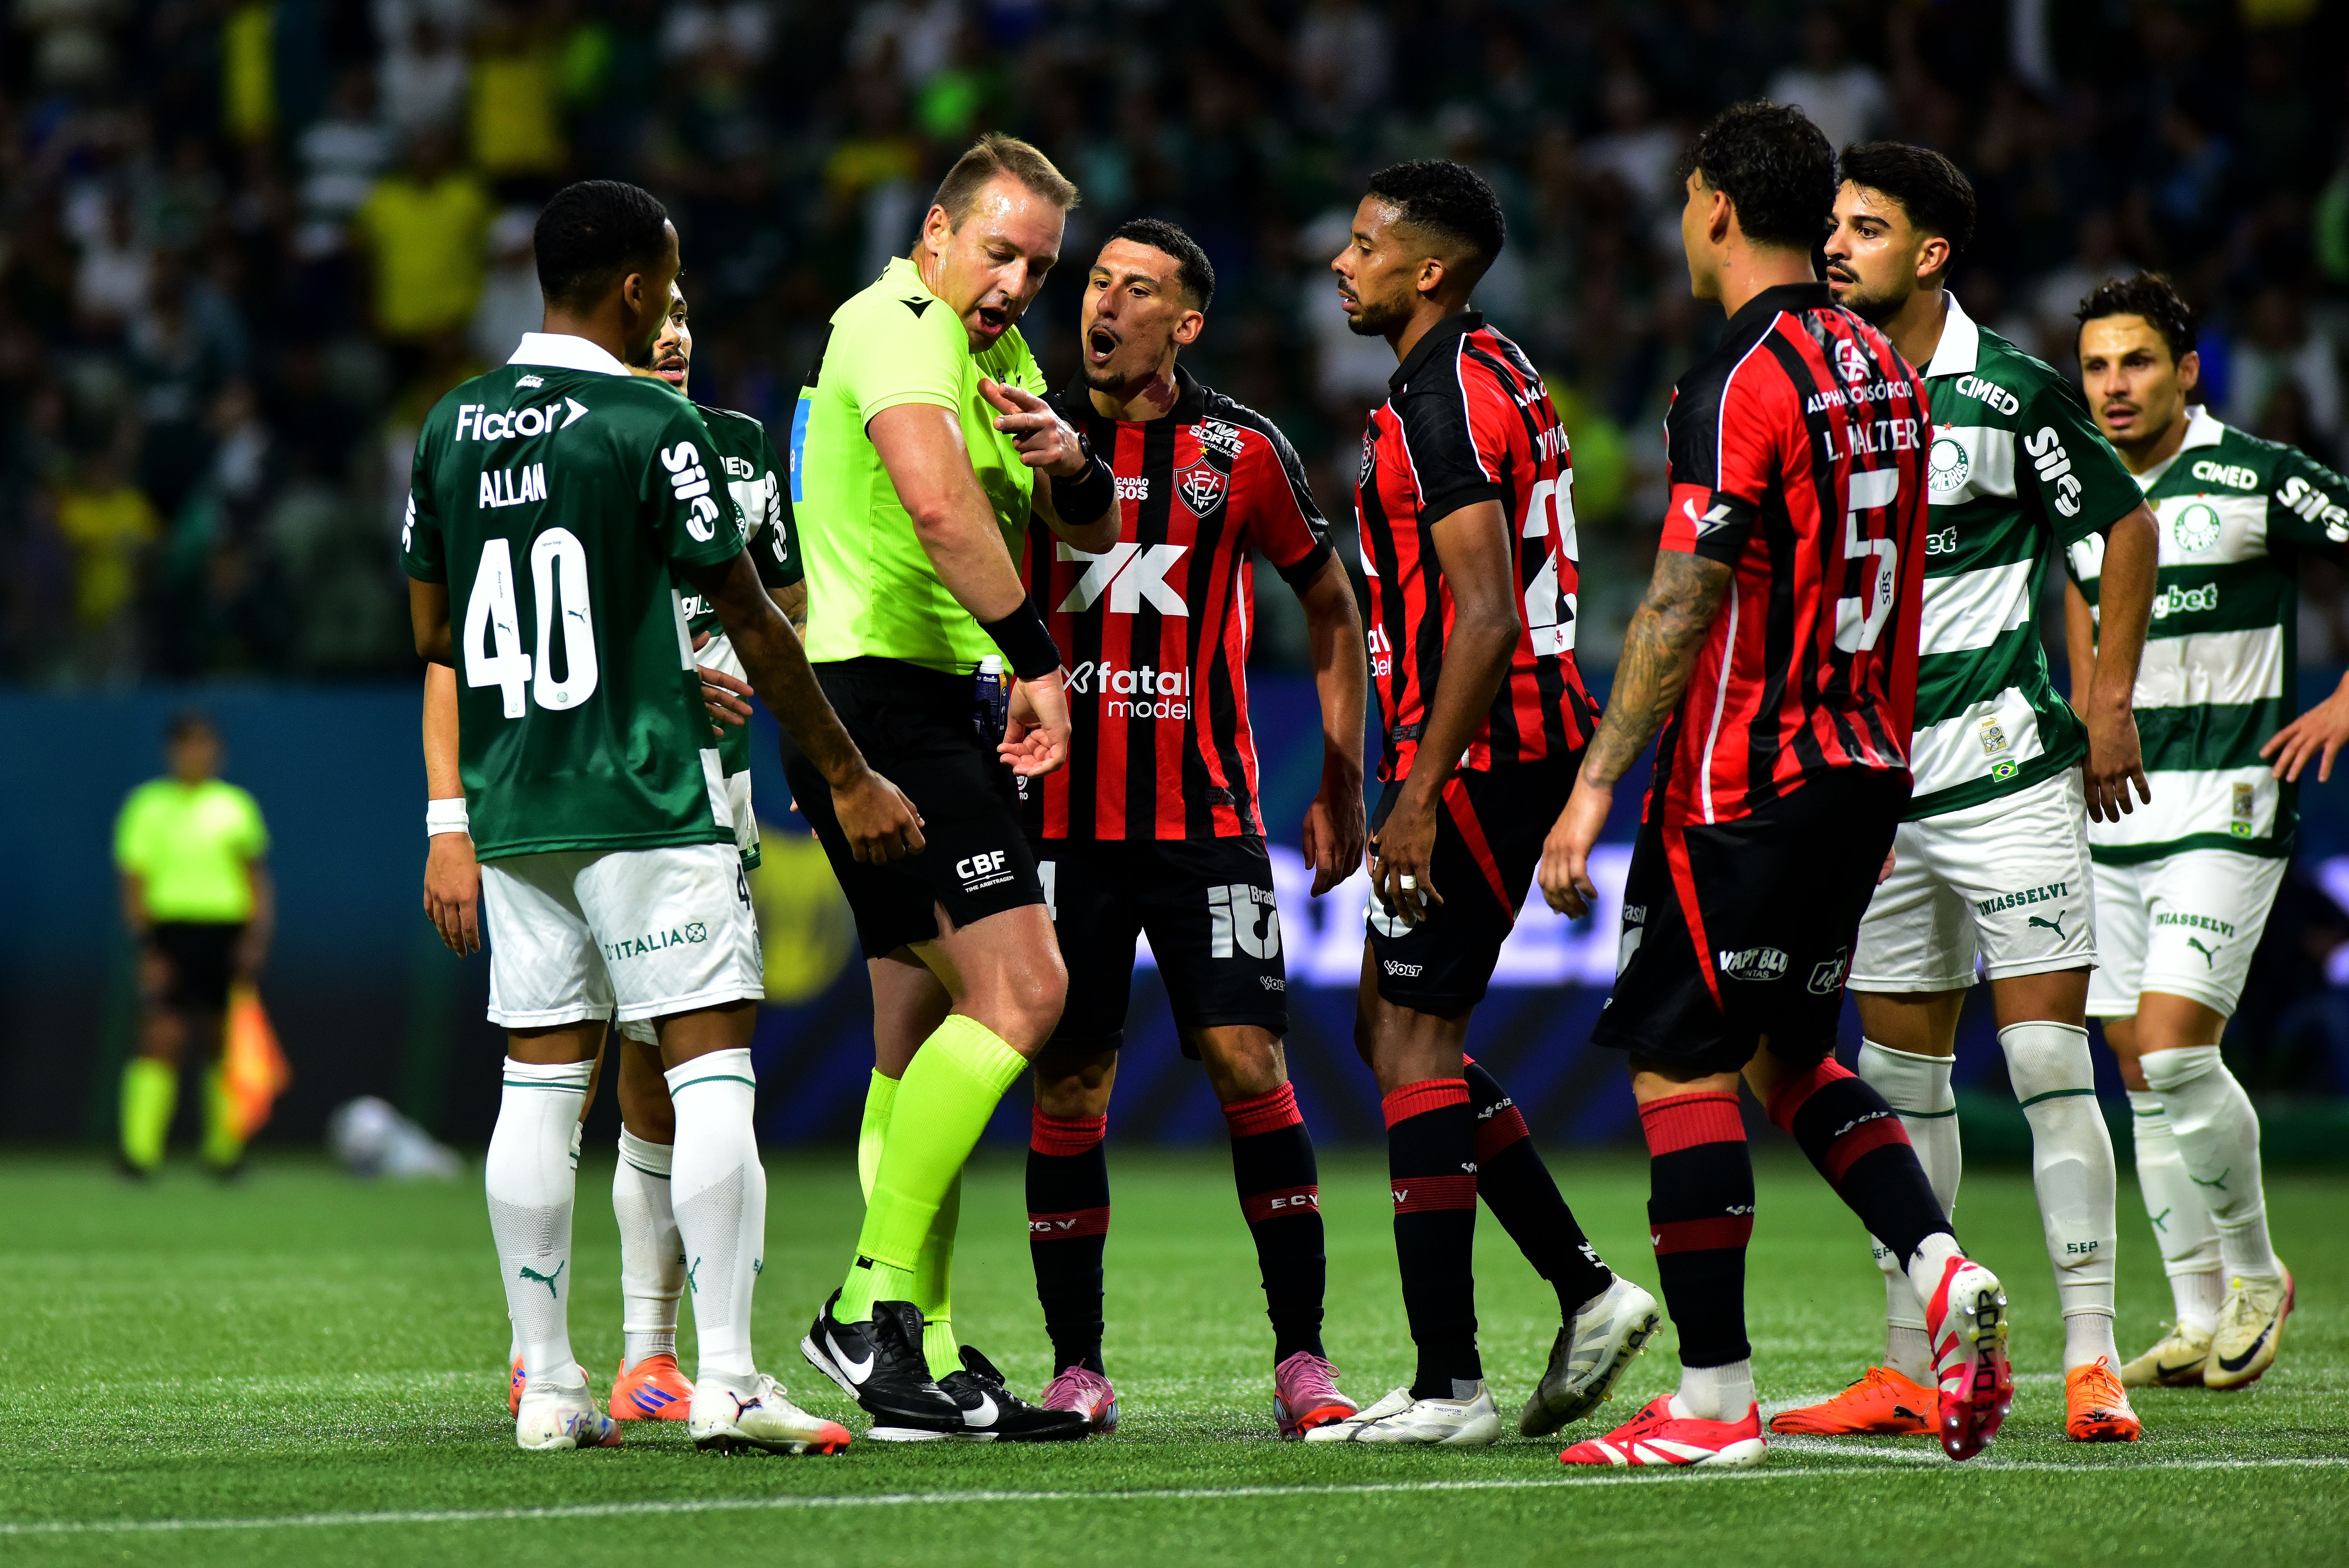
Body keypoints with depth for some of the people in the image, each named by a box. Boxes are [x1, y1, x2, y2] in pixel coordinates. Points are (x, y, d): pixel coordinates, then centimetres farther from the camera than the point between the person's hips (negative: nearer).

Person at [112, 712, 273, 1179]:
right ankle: (140, 1149, -16)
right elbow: (134, 883, 3)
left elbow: (257, 878, 10)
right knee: (162, 1039, -13)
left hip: (227, 935, 2)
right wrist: (147, 947, -7)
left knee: (222, 1043, 4)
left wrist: (257, 935, -4)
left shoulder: (236, 805, 9)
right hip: (171, 927, -2)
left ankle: (224, 1148, 15)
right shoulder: (148, 805, 5)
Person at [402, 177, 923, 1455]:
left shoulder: (452, 426, 8)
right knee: (712, 1071, -4)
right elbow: (752, 624, -7)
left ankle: (546, 1386, 9)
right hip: (646, 806, -6)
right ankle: (726, 1381, -10)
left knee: (541, 1082, 9)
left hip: (509, 808, 6)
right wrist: (847, 775, 2)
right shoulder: (652, 426, -11)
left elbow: (432, 636, 16)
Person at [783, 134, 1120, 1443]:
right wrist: (1039, 661, -24)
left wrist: (1071, 464, -1)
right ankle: (880, 1298, -16)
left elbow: (1092, 536, 22)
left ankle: (919, 1350, 12)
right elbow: (936, 501, -29)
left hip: (935, 708, 11)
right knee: (1019, 992, -18)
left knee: (925, 1036, 10)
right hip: (880, 688, -11)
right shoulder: (900, 321, -12)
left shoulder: (997, 353, 19)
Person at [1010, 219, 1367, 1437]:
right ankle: (1077, 1369, 9)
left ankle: (1301, 1358, -5)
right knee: (1067, 1085, 1)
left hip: (1205, 814, -1)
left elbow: (1330, 607, 13)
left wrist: (1342, 785, 11)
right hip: (1063, 816, 1)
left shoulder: (1242, 451, 2)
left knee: (1248, 1061, -10)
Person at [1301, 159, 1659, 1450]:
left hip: (1476, 754, -10)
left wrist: (1421, 794, -23)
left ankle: (1449, 1383, -7)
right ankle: (1587, 1290, 13)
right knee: (1394, 1029, 15)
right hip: (1532, 733, 10)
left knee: (1414, 1041, -7)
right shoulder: (1497, 375, 16)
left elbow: (1486, 620, -23)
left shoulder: (1441, 404, -15)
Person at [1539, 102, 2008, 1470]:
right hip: (1867, 769, 9)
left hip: (1745, 780, -9)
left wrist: (1596, 787, -17)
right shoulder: (1884, 369, 11)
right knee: (1792, 1060, 19)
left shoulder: (1741, 384, -15)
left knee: (1681, 1064, -2)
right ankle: (1944, 1269, 0)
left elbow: (1681, 608, -19)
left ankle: (1715, 1398, -3)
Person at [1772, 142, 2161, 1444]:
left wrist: (2110, 699, 1)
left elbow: (2127, 526, 4)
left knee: (2047, 1060, -9)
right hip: (1877, 784, 5)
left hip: (2010, 764, -5)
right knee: (1901, 1078, 7)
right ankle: (1906, 1373, 12)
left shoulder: (2009, 392, -6)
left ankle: (2093, 1361, -7)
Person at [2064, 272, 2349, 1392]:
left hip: (2226, 805, -6)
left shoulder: (2257, 479, -10)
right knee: (2139, 1069, 5)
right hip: (2116, 812, 6)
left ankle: (2256, 1272, 5)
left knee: (2174, 1051, -16)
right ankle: (2200, 1321, 13)